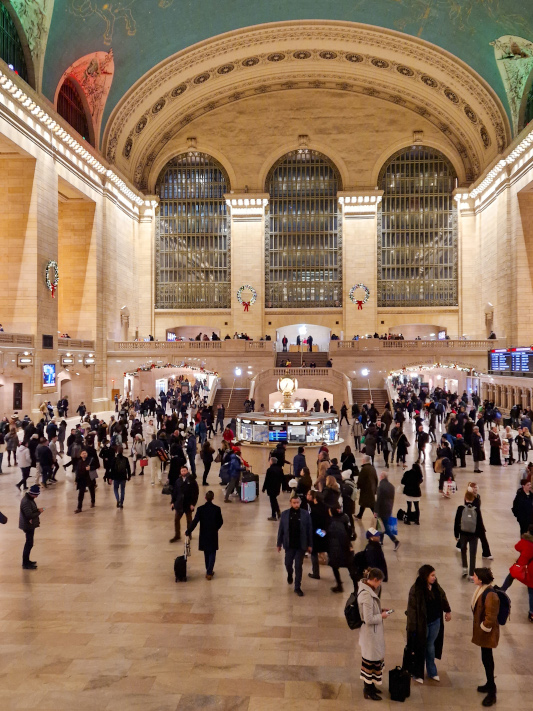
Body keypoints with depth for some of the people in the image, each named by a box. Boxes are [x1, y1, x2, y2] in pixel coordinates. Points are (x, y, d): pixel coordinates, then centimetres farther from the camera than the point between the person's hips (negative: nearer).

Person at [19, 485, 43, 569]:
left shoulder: (29, 499, 4)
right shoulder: (26, 502, -27)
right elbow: (29, 515, -29)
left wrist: (37, 509, 1)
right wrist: (39, 512, -17)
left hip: (30, 525, 10)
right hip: (28, 525, -10)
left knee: (29, 543, 21)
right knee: (29, 544, 0)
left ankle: (26, 561, 34)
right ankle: (25, 564, 10)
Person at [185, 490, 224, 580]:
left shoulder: (200, 509, -12)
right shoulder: (217, 509, -11)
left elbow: (195, 522, -14)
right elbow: (221, 521, -3)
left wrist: (188, 531, -3)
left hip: (204, 535, 1)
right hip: (213, 535, -1)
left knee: (206, 553, 18)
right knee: (212, 553, 8)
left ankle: (209, 571, 27)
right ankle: (209, 573, 1)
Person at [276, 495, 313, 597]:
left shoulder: (305, 514, -9)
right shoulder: (285, 514, -6)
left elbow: (309, 530, -3)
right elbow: (281, 530, 0)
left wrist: (310, 545, -2)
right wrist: (279, 544, 3)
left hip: (301, 545, -1)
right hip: (289, 545, 1)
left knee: (298, 566, 5)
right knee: (288, 564, 13)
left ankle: (297, 587, 19)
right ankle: (290, 574, 47)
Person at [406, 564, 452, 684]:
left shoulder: (435, 586, -6)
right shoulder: (416, 590, -26)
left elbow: (443, 597, 14)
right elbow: (412, 608, -22)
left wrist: (447, 611, 21)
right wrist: (414, 626, -20)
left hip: (435, 622, 6)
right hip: (421, 624, -5)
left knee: (431, 645, 22)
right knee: (420, 648, 11)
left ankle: (432, 671, 40)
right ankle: (417, 674, 31)